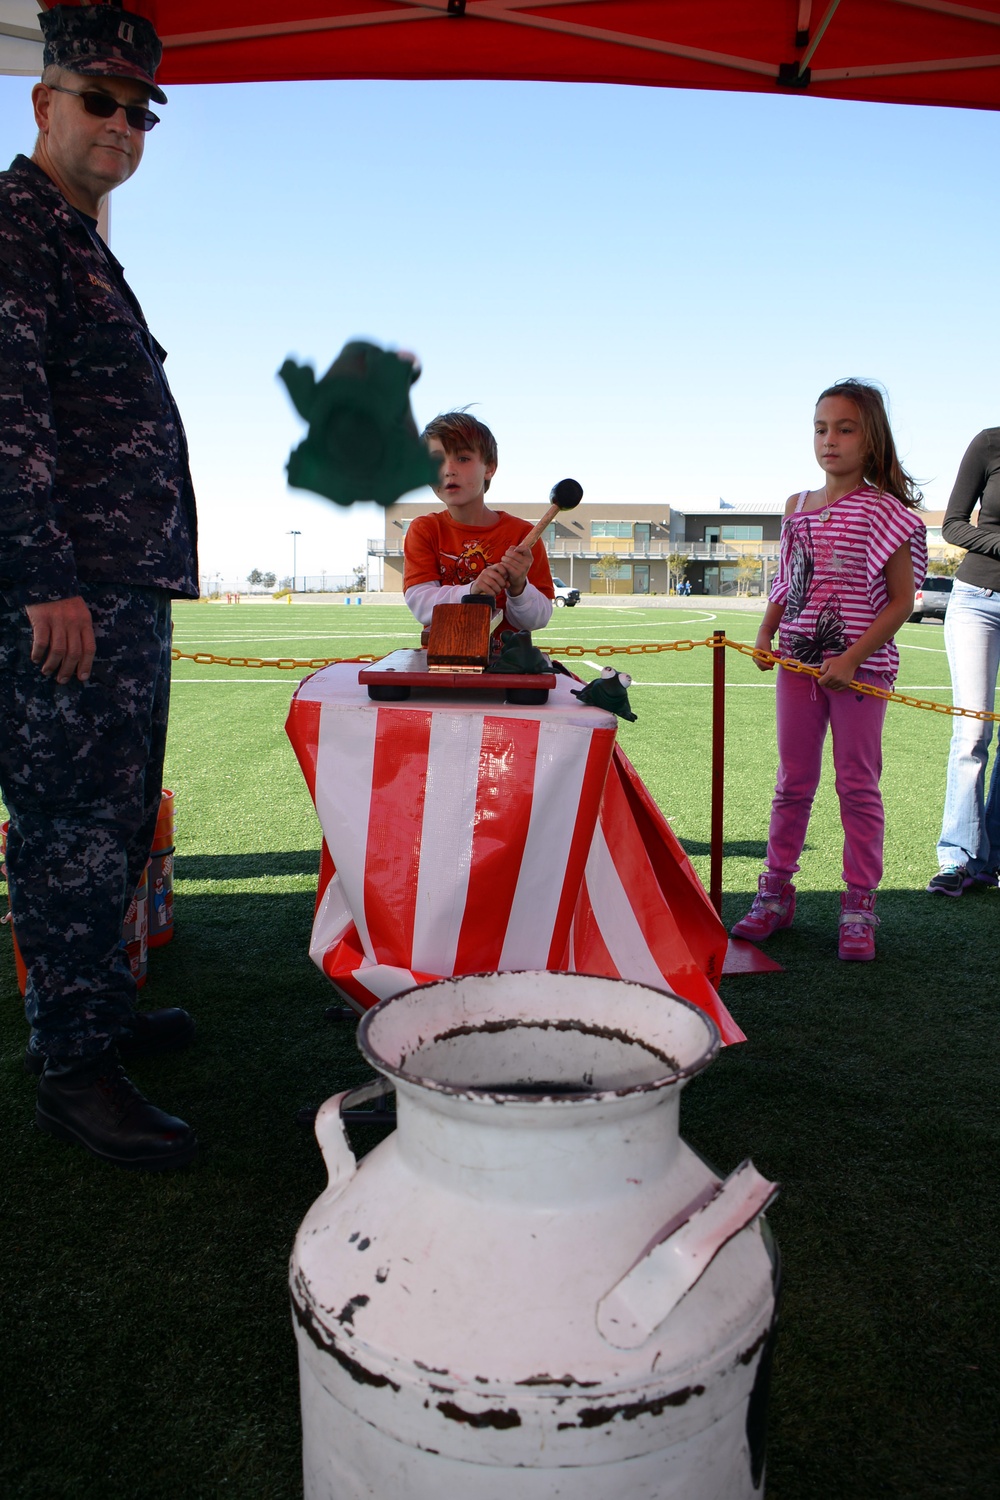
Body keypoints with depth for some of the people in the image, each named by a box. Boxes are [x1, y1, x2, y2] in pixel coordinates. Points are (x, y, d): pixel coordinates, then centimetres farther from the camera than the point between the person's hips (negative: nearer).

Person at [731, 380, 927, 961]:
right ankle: (776, 893, 22)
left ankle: (860, 906, 13)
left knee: (859, 784, 3)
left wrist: (853, 657, -17)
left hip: (861, 666, -4)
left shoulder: (885, 510, -6)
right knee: (793, 782, 11)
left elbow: (901, 598, -9)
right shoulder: (799, 506, 10)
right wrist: (765, 634, 0)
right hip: (799, 662, 5)